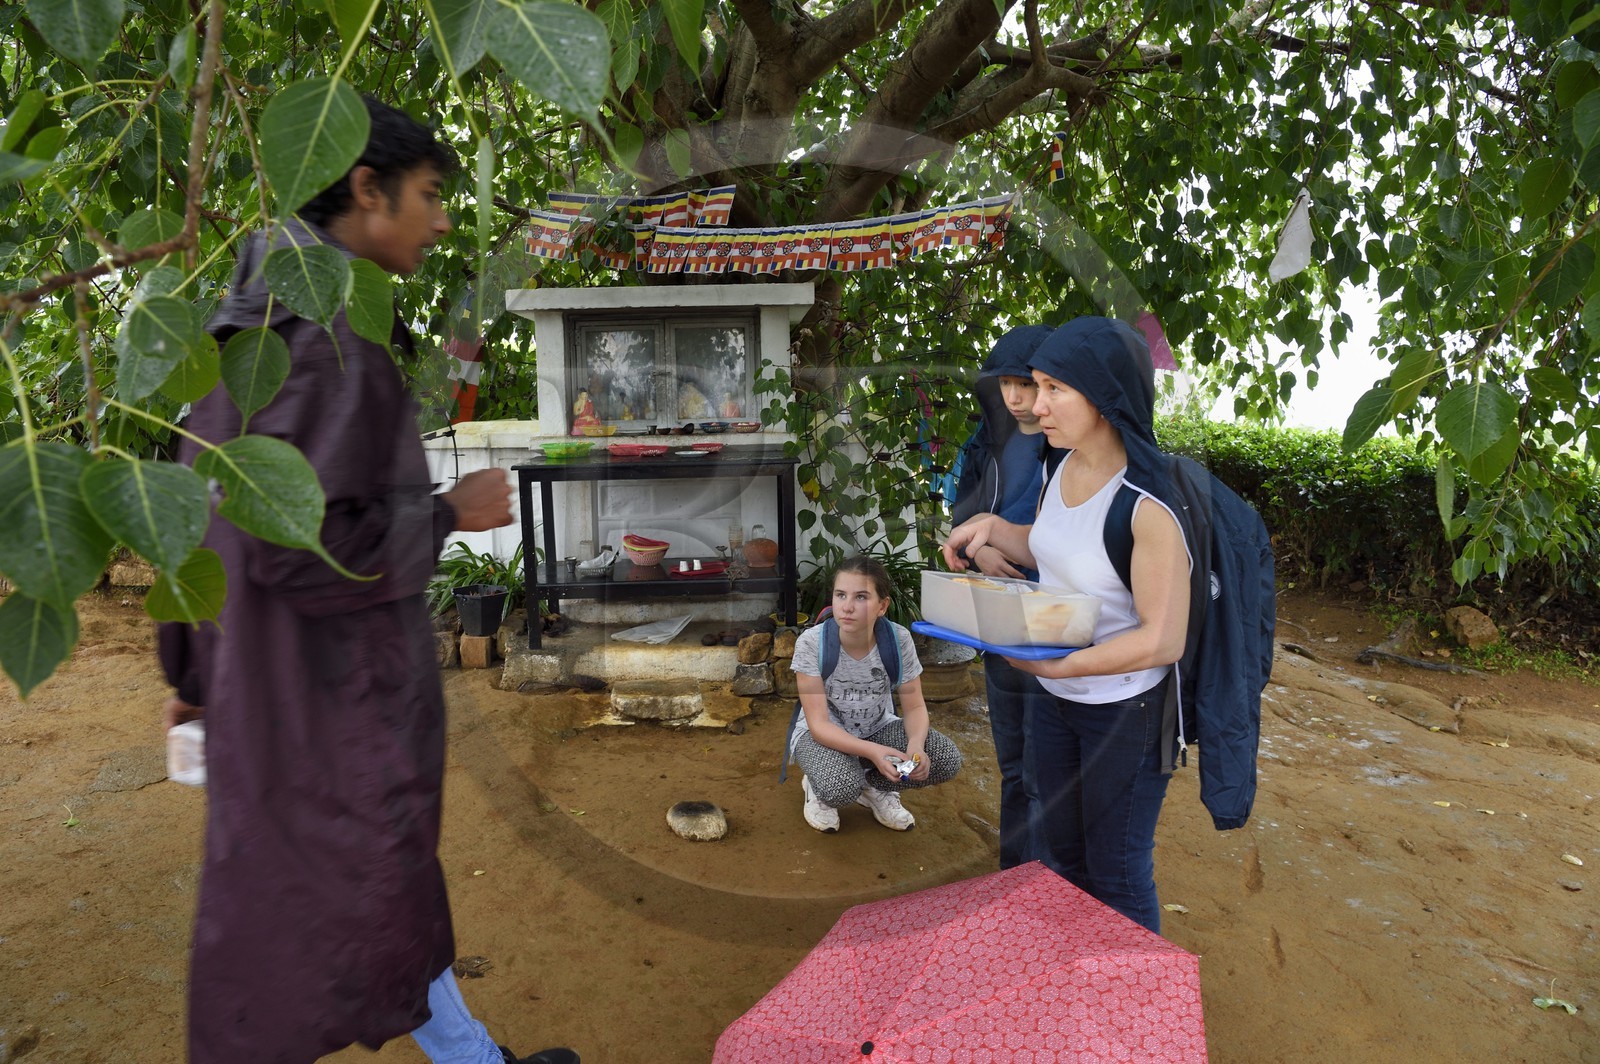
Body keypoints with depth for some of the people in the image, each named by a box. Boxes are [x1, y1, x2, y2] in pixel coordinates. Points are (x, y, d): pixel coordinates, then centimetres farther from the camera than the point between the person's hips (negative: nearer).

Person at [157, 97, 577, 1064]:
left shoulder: (258, 318, 9)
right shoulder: (327, 331, -22)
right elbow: (292, 541, -28)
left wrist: (197, 668, 20)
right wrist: (450, 513, -14)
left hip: (297, 675, 10)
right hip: (330, 690, -10)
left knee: (393, 883, 22)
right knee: (293, 930, 8)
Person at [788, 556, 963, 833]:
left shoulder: (898, 639, -19)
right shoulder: (811, 643, -26)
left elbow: (915, 707, -10)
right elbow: (818, 723, -25)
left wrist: (916, 745, -33)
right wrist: (871, 751, -41)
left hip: (878, 728, 3)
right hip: (824, 734, -3)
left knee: (947, 760, -20)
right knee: (842, 788, -35)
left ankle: (875, 787, 7)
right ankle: (817, 787, 3)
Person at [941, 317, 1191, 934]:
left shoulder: (1147, 505, -28)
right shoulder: (1065, 468, -4)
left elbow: (1163, 640, -26)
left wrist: (1057, 664, -28)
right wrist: (992, 527, -4)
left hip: (1125, 711, -8)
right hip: (1055, 699, 8)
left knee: (1117, 875, 12)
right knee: (1064, 855, 25)